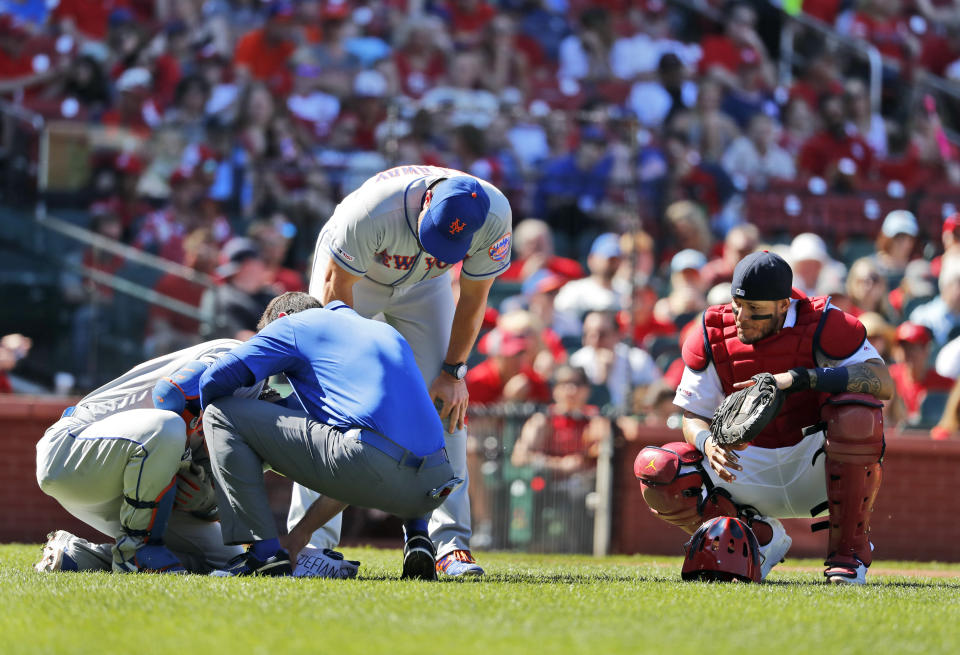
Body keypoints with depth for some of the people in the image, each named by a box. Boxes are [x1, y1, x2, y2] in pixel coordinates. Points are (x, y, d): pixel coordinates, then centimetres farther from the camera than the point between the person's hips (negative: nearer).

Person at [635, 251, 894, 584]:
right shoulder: (713, 337, -4)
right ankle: (760, 537, 5)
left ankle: (849, 549, -16)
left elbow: (884, 383, -28)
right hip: (751, 470, 3)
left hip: (814, 466, -3)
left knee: (857, 413, -35)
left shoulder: (822, 326, -16)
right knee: (654, 469, -18)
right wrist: (707, 442, -27)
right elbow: (694, 416, 0)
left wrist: (799, 378, -37)